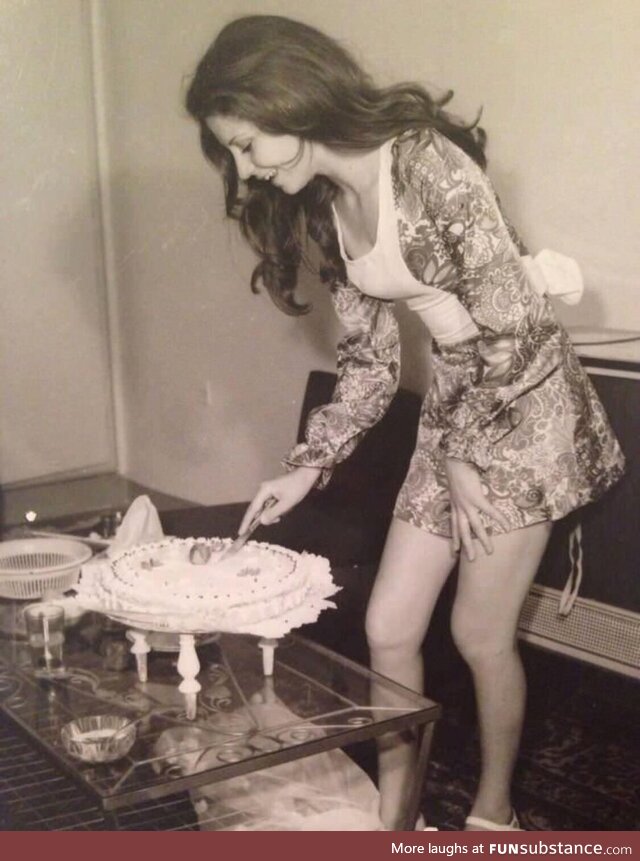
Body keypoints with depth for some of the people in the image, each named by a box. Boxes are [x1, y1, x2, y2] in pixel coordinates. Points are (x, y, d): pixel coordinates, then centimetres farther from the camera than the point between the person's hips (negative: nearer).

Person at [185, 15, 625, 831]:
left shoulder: (427, 165, -23)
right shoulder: (324, 207, 3)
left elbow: (515, 325, -21)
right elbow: (369, 361, 9)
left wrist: (461, 453, -12)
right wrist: (306, 467, 2)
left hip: (524, 405, -7)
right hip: (453, 410, 7)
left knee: (479, 632, 1)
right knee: (388, 629, 6)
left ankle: (493, 816, 26)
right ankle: (394, 815, 24)